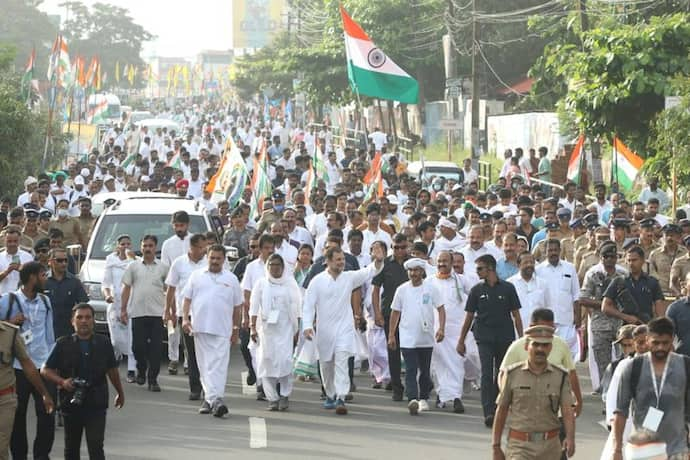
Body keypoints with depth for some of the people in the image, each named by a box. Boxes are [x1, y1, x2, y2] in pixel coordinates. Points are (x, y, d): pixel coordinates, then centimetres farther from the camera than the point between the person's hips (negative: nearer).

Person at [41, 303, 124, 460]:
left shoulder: (103, 343, 2)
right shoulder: (63, 344, -2)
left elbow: (112, 370, 15)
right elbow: (45, 370, 1)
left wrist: (120, 393, 25)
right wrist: (62, 381, -16)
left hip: (96, 405, -1)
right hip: (71, 404, 1)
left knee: (96, 447, -10)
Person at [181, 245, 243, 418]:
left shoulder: (231, 279, 7)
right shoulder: (197, 276, 9)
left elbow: (237, 306, 11)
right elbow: (187, 299, 9)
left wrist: (236, 328, 10)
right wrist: (185, 318, -4)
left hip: (222, 329, -2)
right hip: (200, 327, 2)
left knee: (219, 365, -11)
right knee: (205, 365, 5)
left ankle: (214, 399, -18)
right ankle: (211, 399, 11)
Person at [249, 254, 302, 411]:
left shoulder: (290, 284, 6)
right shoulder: (261, 284, 6)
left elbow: (297, 309, 6)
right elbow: (254, 307, 2)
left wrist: (297, 330, 1)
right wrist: (253, 328, -7)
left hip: (285, 329, -1)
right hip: (266, 328, 1)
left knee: (285, 360, -13)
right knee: (268, 361, -2)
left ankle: (284, 395, 1)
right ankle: (272, 398, 5)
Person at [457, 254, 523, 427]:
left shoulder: (507, 288, 2)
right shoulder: (477, 290, 5)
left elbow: (516, 315, 5)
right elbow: (469, 317, 11)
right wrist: (461, 341, 11)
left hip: (505, 338, 0)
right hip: (485, 339, 0)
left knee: (501, 375, 9)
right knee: (487, 375, -11)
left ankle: (495, 408, 23)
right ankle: (488, 413, -17)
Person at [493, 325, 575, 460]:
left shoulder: (560, 376, 0)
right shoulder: (512, 374, -3)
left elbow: (567, 410, -10)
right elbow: (501, 410, 3)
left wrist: (570, 437, -28)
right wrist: (496, 446, 2)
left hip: (549, 447, 2)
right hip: (520, 445, -2)